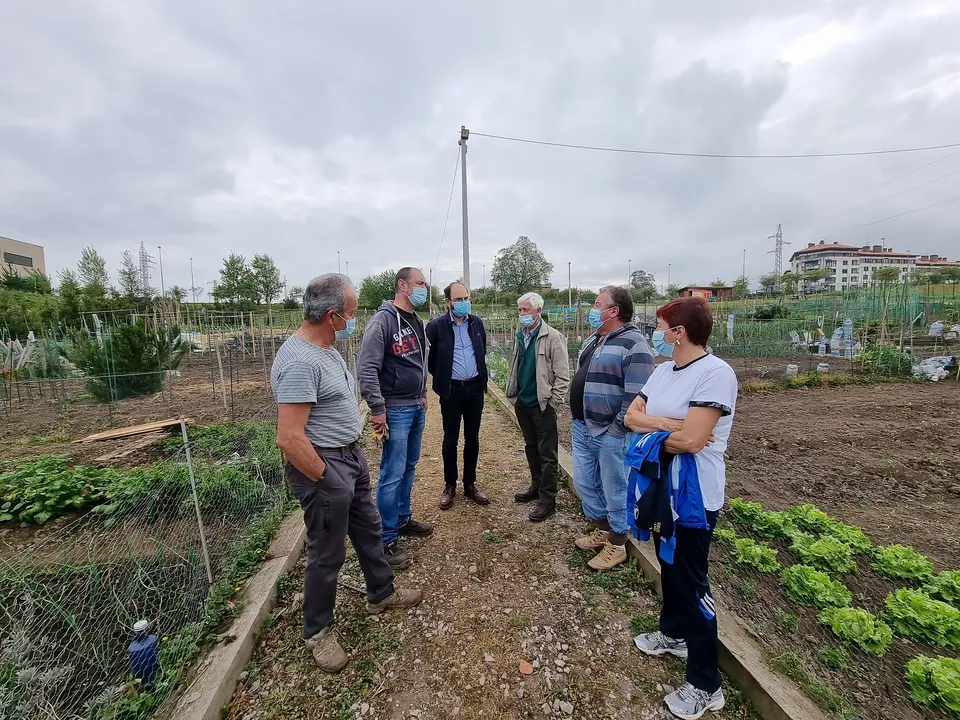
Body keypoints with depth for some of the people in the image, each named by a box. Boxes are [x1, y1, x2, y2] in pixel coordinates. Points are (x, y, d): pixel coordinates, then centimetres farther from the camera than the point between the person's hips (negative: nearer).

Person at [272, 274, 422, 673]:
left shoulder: (325, 349, 6)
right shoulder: (300, 362, -26)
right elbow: (289, 438, -29)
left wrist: (351, 459, 16)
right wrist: (327, 480, -17)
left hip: (351, 456, 10)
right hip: (323, 464, -9)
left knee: (368, 529, 23)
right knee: (328, 554, 10)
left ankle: (381, 594, 45)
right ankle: (317, 631, 35)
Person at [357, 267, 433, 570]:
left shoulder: (416, 321, 12)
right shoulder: (383, 320, -16)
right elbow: (366, 368, -20)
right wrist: (377, 409, -19)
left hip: (417, 407, 9)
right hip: (396, 410, -8)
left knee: (409, 467, 18)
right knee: (392, 474, 0)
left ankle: (403, 519, 36)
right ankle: (386, 540, 15)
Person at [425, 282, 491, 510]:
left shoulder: (477, 323, 3)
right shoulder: (436, 326, -10)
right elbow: (430, 358, 0)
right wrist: (441, 378, 5)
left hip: (475, 388, 4)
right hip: (451, 390, -3)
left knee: (472, 438, 12)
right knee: (450, 440, 8)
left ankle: (470, 484, 28)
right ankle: (450, 485, 26)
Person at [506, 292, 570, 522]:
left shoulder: (552, 337, -12)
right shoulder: (520, 336, 9)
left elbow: (562, 374, -13)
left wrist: (554, 402, -14)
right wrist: (513, 392, 11)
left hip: (543, 405, -7)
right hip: (522, 403, 7)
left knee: (547, 454, 4)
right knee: (531, 448, 19)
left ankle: (548, 500, 15)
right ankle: (536, 486, 36)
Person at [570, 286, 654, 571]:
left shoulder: (633, 344, -18)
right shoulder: (594, 340, 12)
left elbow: (637, 395, -22)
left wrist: (616, 428, -18)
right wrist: (579, 420, 16)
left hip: (610, 434, -9)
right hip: (582, 429, 9)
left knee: (615, 490, 9)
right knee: (584, 483, 20)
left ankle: (616, 546, 30)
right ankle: (602, 530, 42)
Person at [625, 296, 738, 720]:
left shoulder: (715, 373, -21)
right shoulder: (664, 371, 4)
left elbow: (691, 439, -28)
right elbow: (632, 417, 1)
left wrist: (652, 431, -11)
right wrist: (666, 424, -17)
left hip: (693, 496, -8)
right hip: (662, 488, 8)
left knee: (691, 583, 6)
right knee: (668, 565, 24)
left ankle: (705, 685, 27)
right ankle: (673, 634, 48)